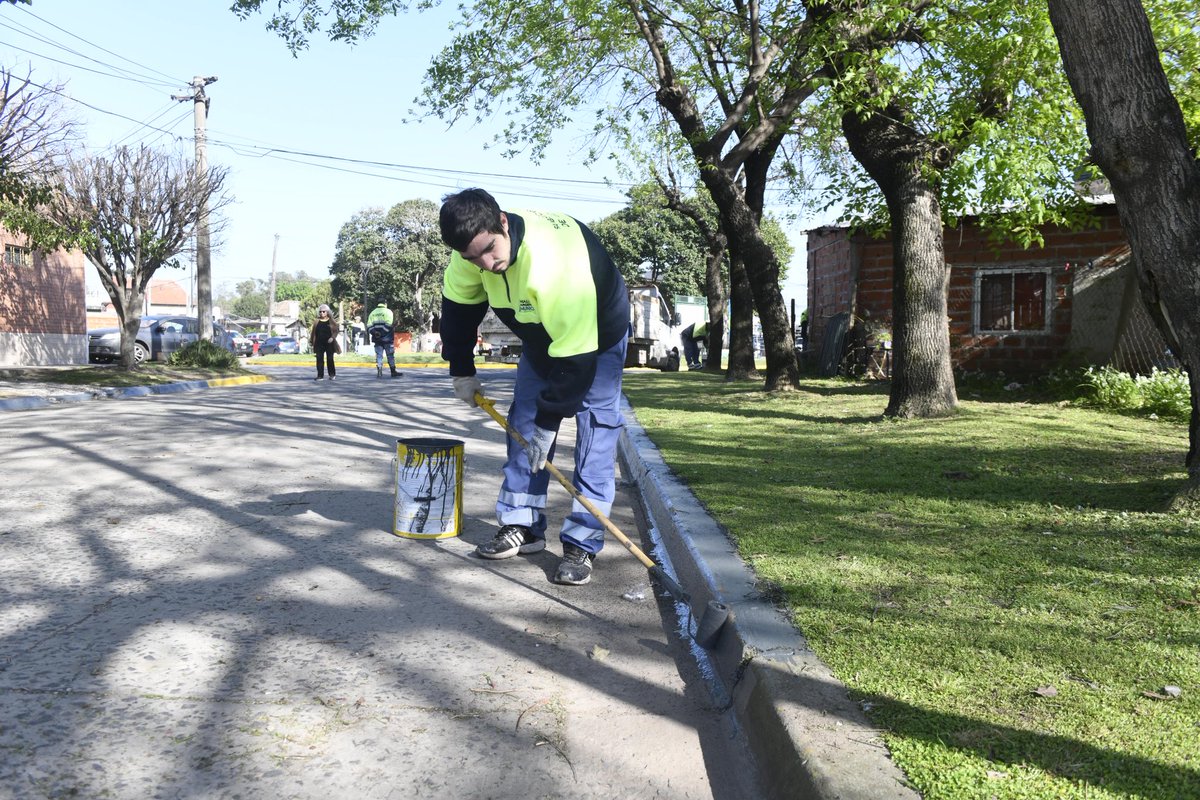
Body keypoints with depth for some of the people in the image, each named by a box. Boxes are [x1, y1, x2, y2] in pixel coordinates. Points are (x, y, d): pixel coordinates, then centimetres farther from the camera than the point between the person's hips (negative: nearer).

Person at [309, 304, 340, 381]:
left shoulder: (331, 321, 1)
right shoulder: (317, 322, 9)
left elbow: (335, 331, -1)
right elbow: (313, 332, 13)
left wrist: (332, 337, -18)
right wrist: (311, 341, 11)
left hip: (329, 343, -3)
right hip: (319, 343, 3)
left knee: (330, 359, 1)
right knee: (319, 359, 1)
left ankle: (332, 374, 13)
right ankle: (320, 375, 4)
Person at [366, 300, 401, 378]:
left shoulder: (372, 312, 12)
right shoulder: (388, 311, -3)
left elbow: (369, 326, 5)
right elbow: (389, 325, -15)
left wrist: (373, 333, 0)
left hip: (377, 338, 4)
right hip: (386, 338, -4)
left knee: (378, 355, 7)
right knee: (390, 355, 3)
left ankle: (379, 372, 1)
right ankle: (393, 372, 5)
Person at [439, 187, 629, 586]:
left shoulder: (557, 265, -44)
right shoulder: (472, 251, -22)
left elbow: (575, 355, -39)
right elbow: (458, 306, -1)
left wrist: (548, 422, -32)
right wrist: (462, 371, 1)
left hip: (597, 333, -6)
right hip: (540, 333, 6)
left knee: (596, 430, -13)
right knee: (523, 422, 2)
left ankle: (582, 542, -10)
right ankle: (523, 525, 11)